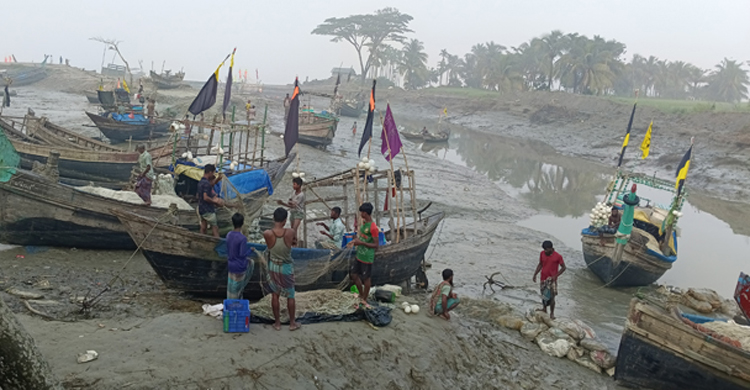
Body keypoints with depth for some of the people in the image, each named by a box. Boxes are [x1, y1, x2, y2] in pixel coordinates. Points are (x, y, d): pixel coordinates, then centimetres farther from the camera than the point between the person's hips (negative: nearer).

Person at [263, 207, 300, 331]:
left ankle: (277, 323, 25)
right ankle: (292, 323, 26)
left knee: (275, 295, 15)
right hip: (287, 267, -1)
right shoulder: (290, 233, -21)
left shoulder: (267, 234, -21)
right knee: (290, 296, 15)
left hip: (273, 267, 1)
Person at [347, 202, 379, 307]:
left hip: (367, 258, -9)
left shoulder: (373, 228, -23)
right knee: (354, 275, 16)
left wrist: (361, 243, -25)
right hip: (359, 255, 9)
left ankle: (364, 300, 23)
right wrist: (355, 241, 0)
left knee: (366, 278, 7)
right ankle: (361, 295, 34)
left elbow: (376, 245, -21)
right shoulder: (363, 222, 4)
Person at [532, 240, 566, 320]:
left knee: (551, 297, -3)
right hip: (543, 278, 4)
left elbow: (563, 267, -7)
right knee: (543, 295, 16)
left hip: (551, 279, -4)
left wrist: (555, 276, -17)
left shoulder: (558, 256, -14)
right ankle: (544, 309, 36)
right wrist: (535, 274, 6)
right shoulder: (542, 254, -1)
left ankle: (552, 313, 13)